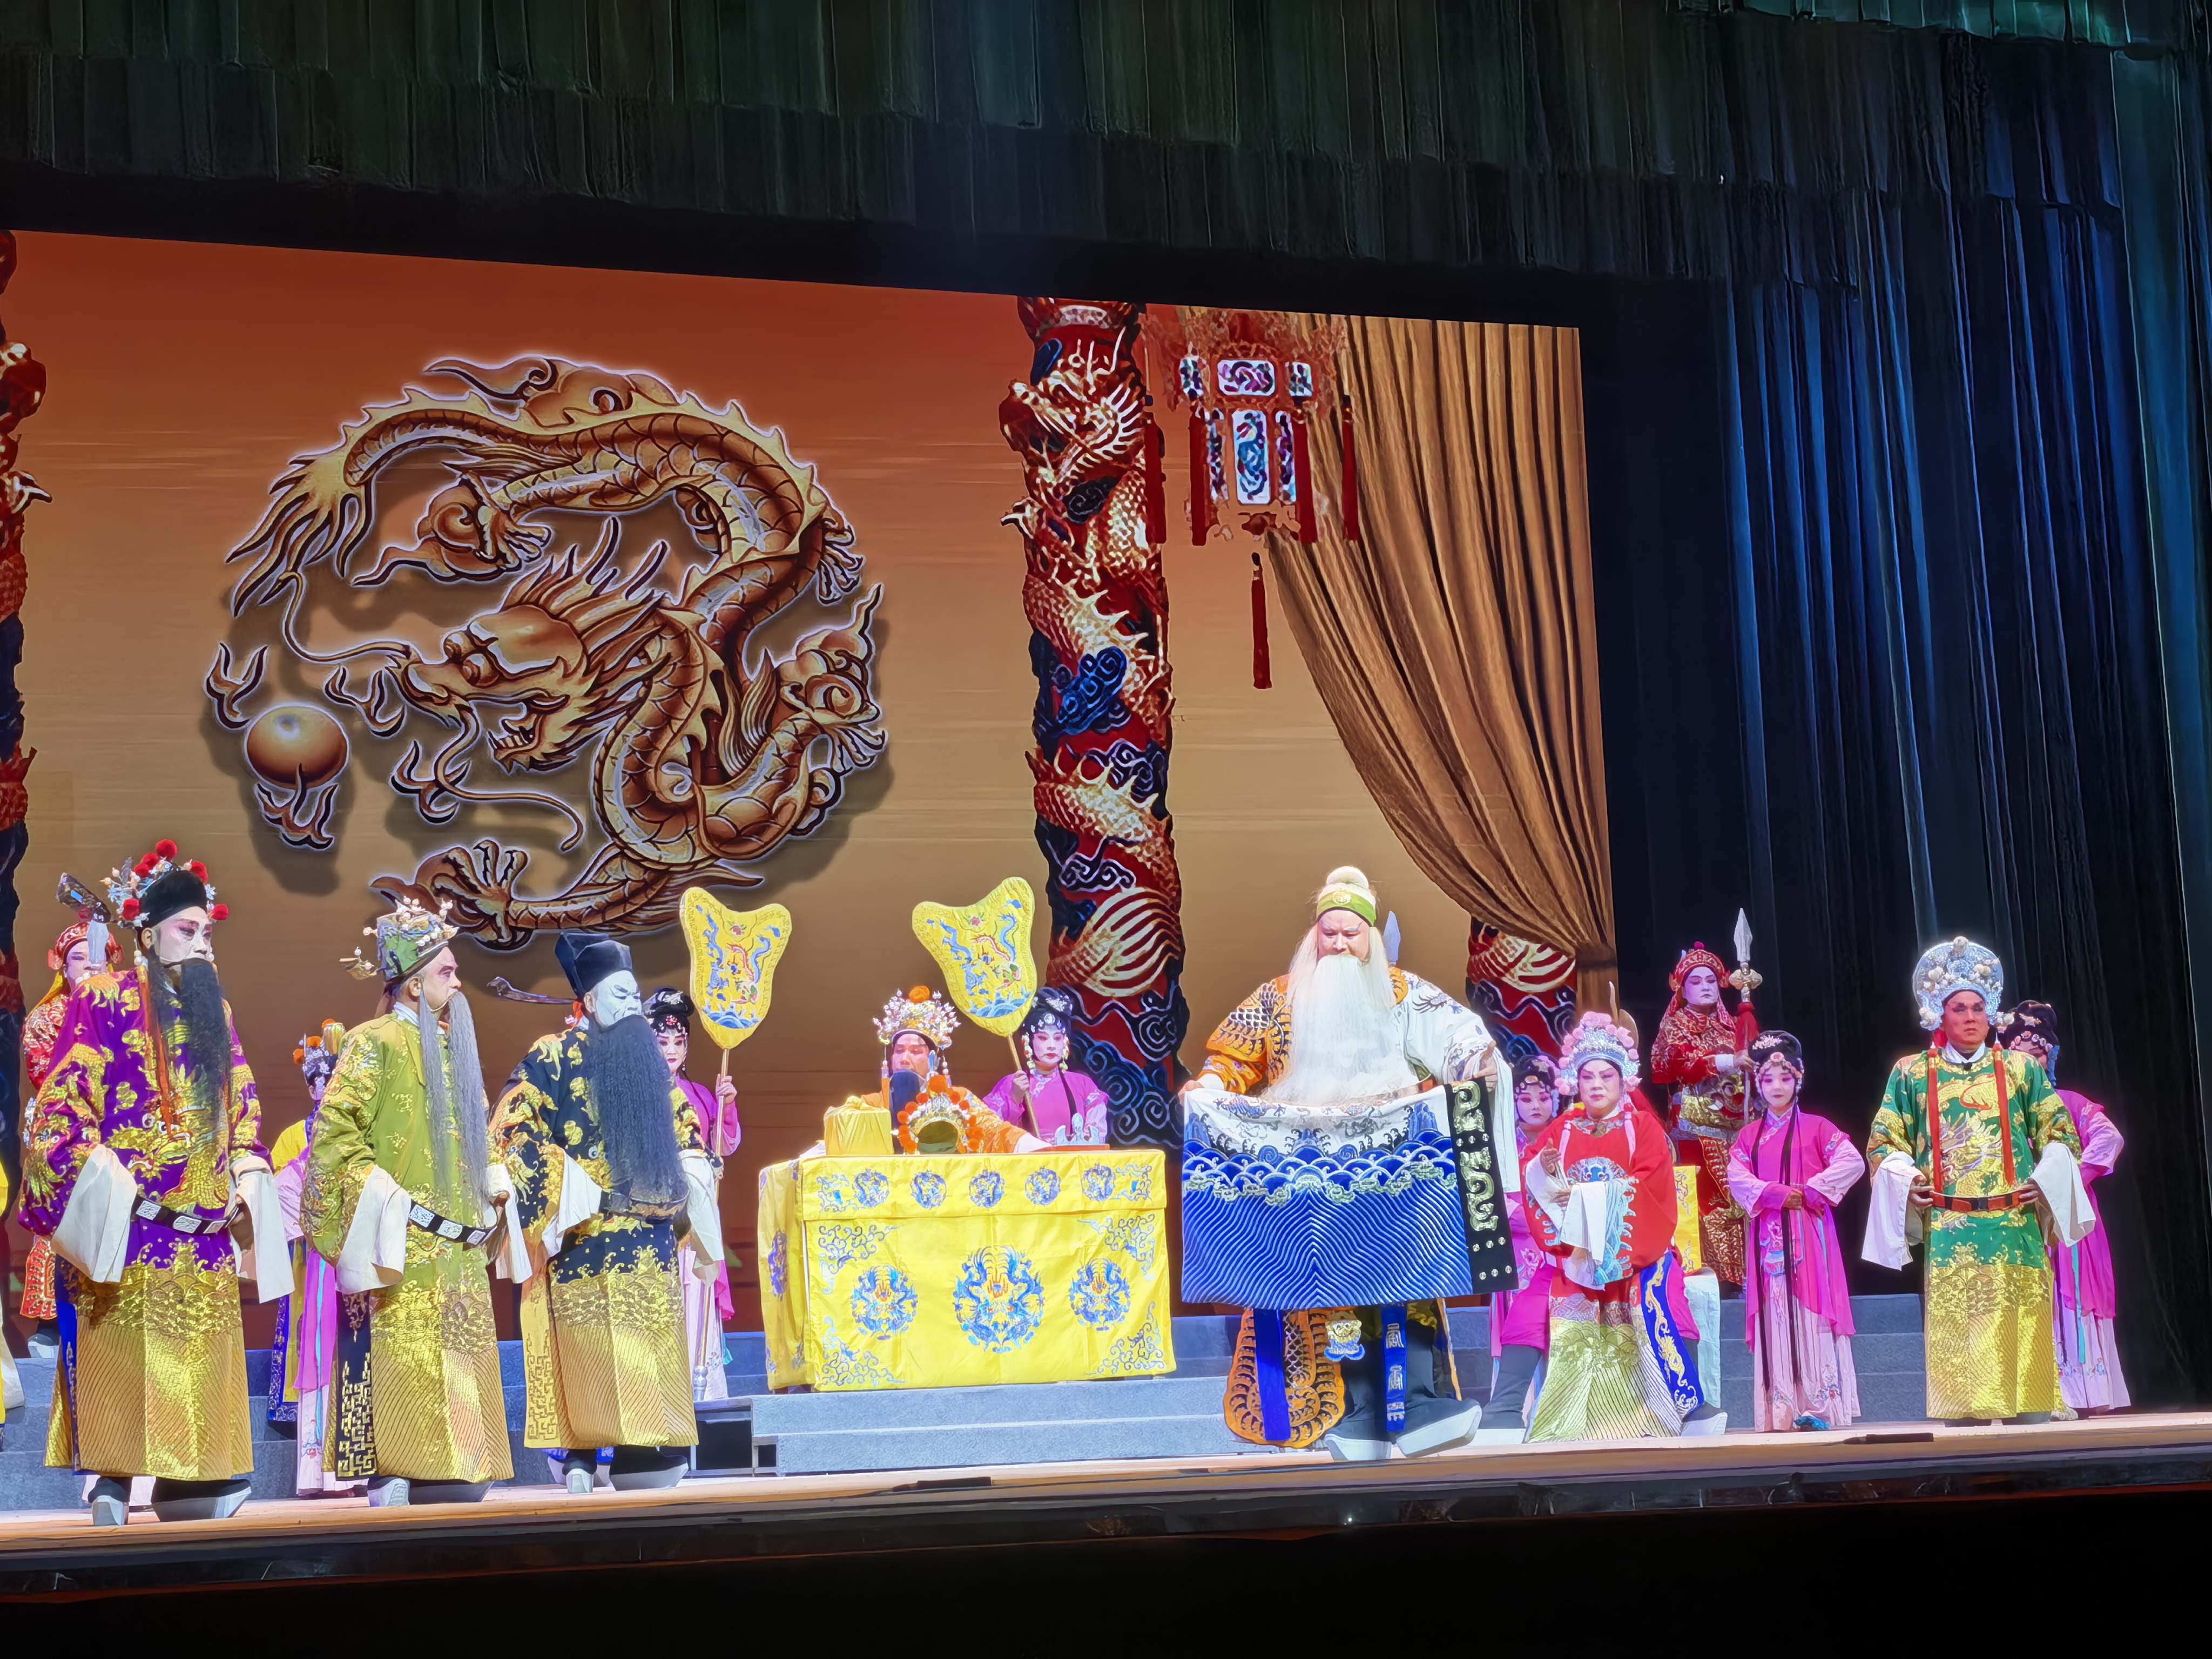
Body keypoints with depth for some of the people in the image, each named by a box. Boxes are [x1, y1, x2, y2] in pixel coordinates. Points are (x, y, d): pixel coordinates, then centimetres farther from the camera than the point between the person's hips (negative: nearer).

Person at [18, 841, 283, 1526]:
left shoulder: (214, 1011, 18)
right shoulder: (105, 1002, 0)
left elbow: (243, 1105, 21)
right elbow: (60, 1105, -4)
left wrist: (246, 1173, 6)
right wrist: (109, 1185, -13)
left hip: (204, 1231, 5)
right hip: (129, 1229, -5)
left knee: (199, 1363, 1)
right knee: (123, 1365, -9)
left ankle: (187, 1491, 2)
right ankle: (112, 1490, -8)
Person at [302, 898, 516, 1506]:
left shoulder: (452, 1044, 18)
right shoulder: (378, 1043, -5)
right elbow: (333, 1130, -12)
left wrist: (493, 1178, 11)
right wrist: (380, 1194, -17)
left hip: (461, 1243, 8)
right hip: (408, 1245, -8)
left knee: (464, 1361, 6)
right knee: (411, 1362, -12)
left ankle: (457, 1474, 9)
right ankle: (394, 1481, -12)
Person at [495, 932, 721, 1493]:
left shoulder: (649, 1058, 17)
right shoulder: (554, 1057, 0)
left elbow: (685, 1128, 23)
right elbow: (513, 1130, -8)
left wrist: (686, 1182, 4)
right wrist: (579, 1191, -13)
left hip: (650, 1231, 5)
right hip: (587, 1232, -5)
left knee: (652, 1351, 0)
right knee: (591, 1347, -9)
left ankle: (643, 1451, 2)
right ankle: (582, 1457, -7)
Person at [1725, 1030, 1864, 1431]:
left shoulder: (1816, 1128, 6)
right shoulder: (1749, 1136, 15)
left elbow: (1853, 1163, -7)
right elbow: (1737, 1180, 1)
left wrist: (1812, 1190, -14)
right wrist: (1775, 1194, -14)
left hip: (1809, 1238, -3)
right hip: (1768, 1240, 3)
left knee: (1812, 1315, -9)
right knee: (1776, 1319, -1)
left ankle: (1819, 1405, -11)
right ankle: (1780, 1410, -3)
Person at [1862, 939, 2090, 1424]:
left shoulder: (2020, 1069, 12)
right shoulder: (1912, 1074, 10)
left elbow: (2062, 1135, 12)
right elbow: (1883, 1143, 10)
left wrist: (2045, 1181, -3)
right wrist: (1907, 1181, -7)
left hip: (2015, 1232, 1)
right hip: (1948, 1234, 0)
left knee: (2024, 1337, -3)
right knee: (1956, 1338, -4)